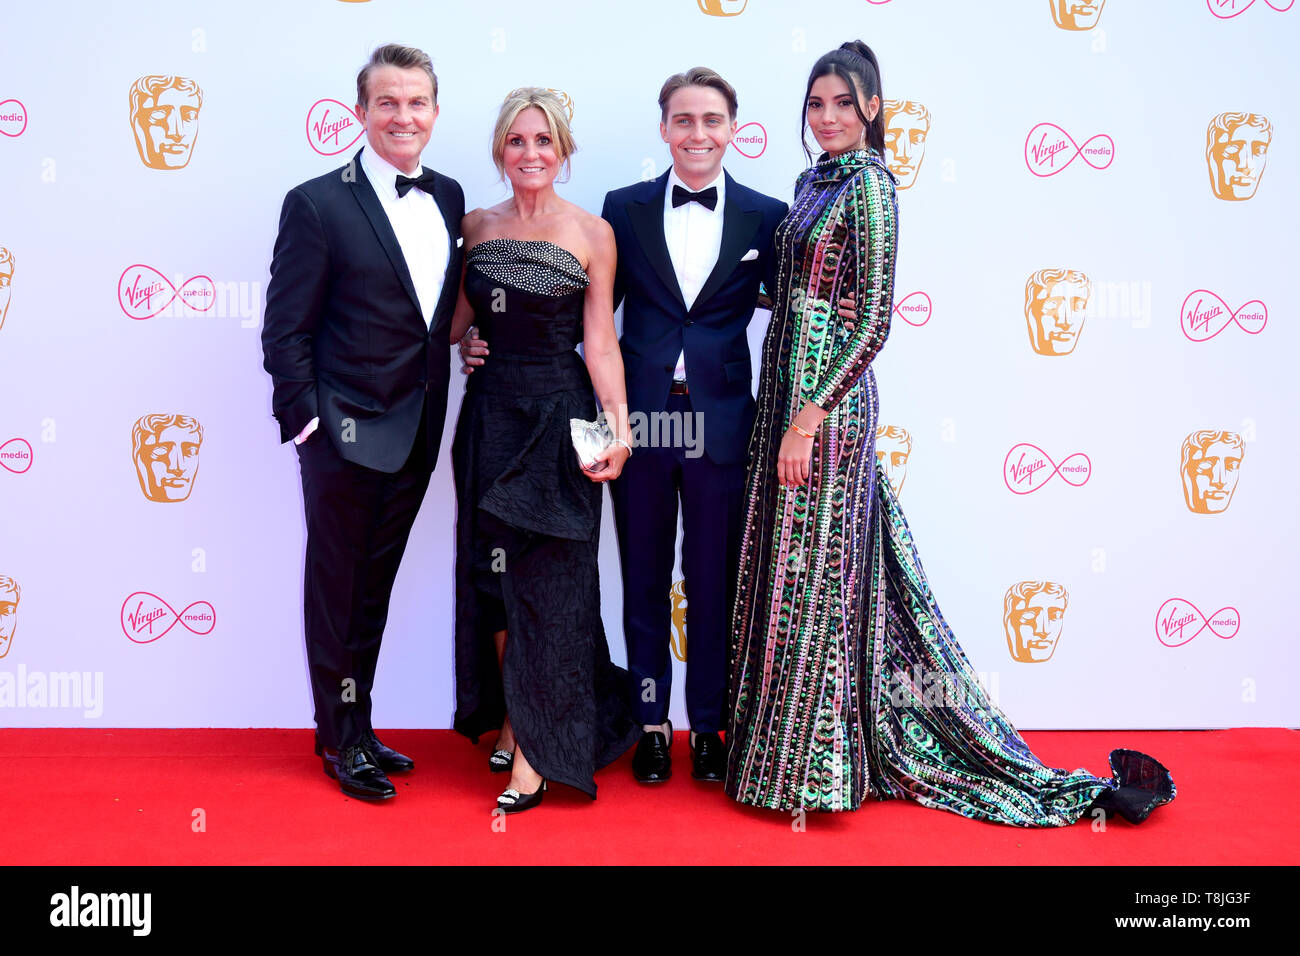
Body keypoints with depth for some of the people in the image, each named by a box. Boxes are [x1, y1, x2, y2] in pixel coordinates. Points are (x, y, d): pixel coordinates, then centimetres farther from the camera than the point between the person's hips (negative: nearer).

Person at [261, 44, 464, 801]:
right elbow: (286, 329, -9)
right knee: (336, 590, 8)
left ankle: (358, 727, 31)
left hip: (417, 433, 5)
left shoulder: (449, 197, 8)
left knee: (375, 589, 16)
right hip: (346, 433, -5)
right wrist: (306, 422, -13)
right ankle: (341, 739, 24)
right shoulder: (317, 204, -8)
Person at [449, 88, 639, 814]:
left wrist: (618, 425, -14)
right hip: (491, 413, 4)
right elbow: (455, 324, 9)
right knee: (491, 572, 9)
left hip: (559, 415, -4)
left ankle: (536, 749, 10)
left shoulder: (592, 234, -3)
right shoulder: (477, 227, 8)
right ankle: (509, 718, 27)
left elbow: (600, 342, -5)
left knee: (546, 580, 0)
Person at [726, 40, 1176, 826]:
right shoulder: (814, 180, 14)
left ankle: (813, 764, 13)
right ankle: (781, 746, 28)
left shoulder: (869, 184, -11)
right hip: (786, 384, 9)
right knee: (787, 559, 13)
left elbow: (873, 322, -17)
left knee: (816, 566, -1)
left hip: (829, 392, -9)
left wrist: (809, 417, -20)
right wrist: (784, 410, 10)